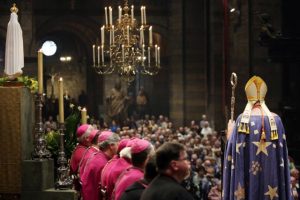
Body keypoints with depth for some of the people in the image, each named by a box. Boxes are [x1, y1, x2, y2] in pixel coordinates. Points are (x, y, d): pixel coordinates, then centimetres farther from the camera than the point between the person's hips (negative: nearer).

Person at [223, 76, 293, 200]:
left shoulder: (242, 120, -8)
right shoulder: (276, 120, -2)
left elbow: (233, 149, -5)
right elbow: (282, 152, 3)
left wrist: (230, 135, 13)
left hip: (247, 175, -1)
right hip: (270, 176, 2)